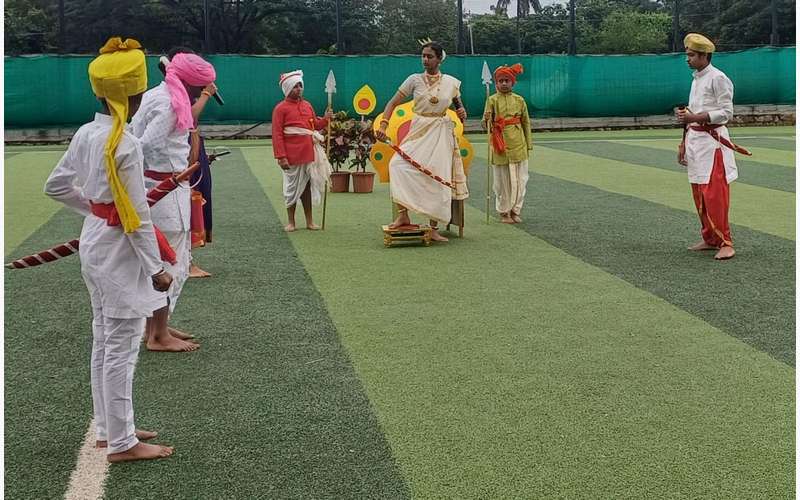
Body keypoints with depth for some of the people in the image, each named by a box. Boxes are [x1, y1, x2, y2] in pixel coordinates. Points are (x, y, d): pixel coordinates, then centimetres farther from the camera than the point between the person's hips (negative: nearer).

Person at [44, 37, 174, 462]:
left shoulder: (86, 134, 3)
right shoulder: (125, 144, -22)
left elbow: (56, 185, 12)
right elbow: (137, 216, -21)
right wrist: (155, 268, -16)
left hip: (94, 241, 9)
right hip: (118, 249, -9)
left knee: (104, 342, 17)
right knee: (121, 347, 0)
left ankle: (108, 429, 29)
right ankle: (121, 443, 9)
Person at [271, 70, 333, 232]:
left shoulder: (307, 105, 13)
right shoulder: (281, 108, -6)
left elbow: (315, 125, 21)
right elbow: (277, 134, -10)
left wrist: (325, 119, 1)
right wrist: (281, 157, -17)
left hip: (309, 154, 5)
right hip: (292, 156, -5)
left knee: (307, 187, 10)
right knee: (292, 187, 5)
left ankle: (309, 221, 17)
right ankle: (291, 222, 16)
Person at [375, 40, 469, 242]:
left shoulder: (451, 82, 4)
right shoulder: (414, 80, 1)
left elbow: (459, 106, 18)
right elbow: (393, 103, -2)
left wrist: (462, 113, -6)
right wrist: (383, 124, -17)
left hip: (441, 134, 0)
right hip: (419, 132, 0)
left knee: (438, 179, -2)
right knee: (398, 165, -22)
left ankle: (434, 228, 7)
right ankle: (403, 215, -16)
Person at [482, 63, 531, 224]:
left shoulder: (519, 100, 5)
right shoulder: (492, 100, 0)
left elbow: (526, 122, 10)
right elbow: (486, 123, -1)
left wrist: (528, 144, 8)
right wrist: (486, 121, -25)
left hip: (518, 144, 2)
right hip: (500, 144, -2)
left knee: (520, 179, 4)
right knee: (502, 179, 3)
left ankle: (515, 210, 16)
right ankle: (504, 212, 15)